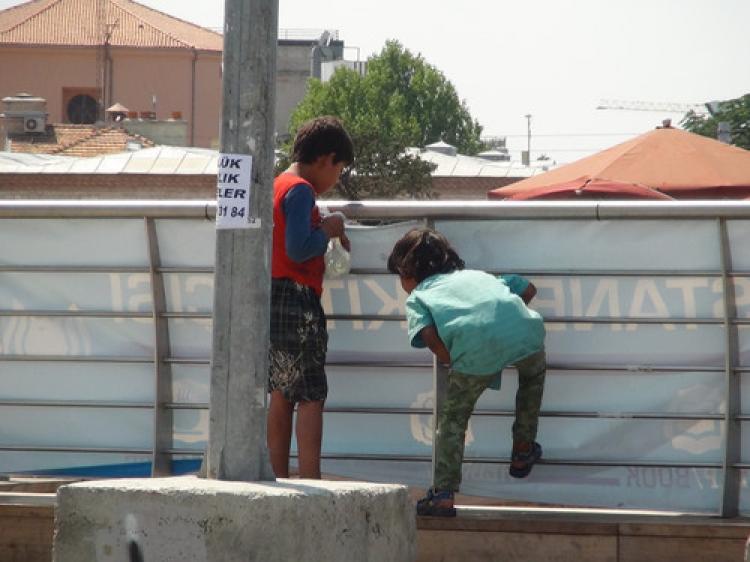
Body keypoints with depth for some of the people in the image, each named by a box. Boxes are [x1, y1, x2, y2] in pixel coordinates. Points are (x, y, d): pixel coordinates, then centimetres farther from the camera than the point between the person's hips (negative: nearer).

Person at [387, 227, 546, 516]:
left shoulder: (417, 297, 26)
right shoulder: (477, 276, 39)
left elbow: (428, 334, 6)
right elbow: (528, 289, 37)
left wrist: (453, 363, 17)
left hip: (474, 348, -3)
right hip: (523, 330, 3)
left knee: (453, 419, 15)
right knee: (533, 374, 37)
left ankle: (443, 493, 8)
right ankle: (523, 451, 41)